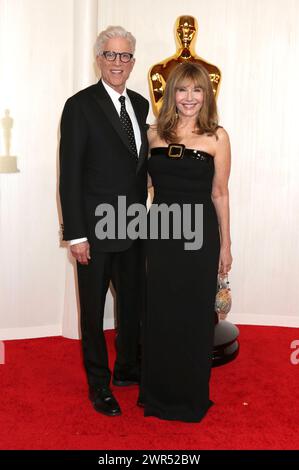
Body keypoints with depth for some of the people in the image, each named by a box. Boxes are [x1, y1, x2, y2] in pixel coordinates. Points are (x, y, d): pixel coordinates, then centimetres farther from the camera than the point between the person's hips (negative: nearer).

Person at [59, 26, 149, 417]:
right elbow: (69, 175, -12)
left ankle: (128, 368, 39)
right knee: (93, 310, 10)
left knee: (135, 302, 17)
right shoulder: (80, 105, -10)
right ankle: (99, 383, 28)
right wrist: (76, 235, -15)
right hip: (95, 230, -6)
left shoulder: (140, 105, 9)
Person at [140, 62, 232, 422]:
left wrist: (225, 244, 2)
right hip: (160, 232, 3)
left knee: (195, 315, 9)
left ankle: (192, 395, 30)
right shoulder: (154, 132, 5)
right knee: (159, 314, 12)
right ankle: (158, 392, 32)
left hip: (199, 234, -2)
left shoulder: (216, 136, -3)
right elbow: (145, 181, 12)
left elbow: (219, 193, 0)